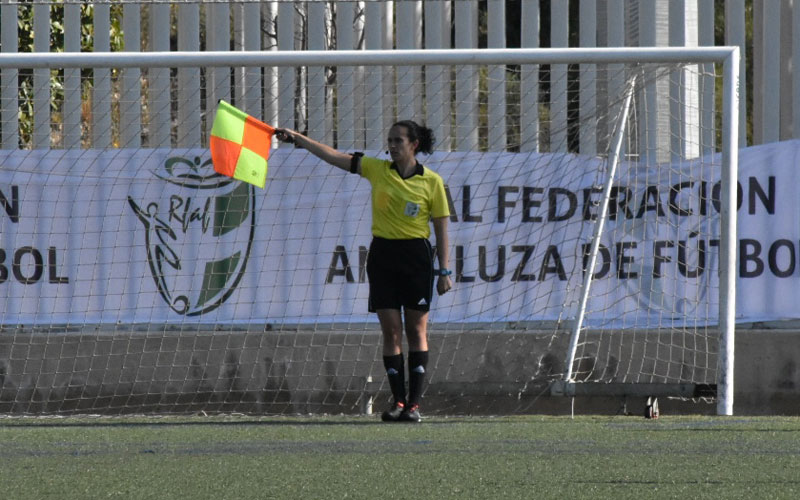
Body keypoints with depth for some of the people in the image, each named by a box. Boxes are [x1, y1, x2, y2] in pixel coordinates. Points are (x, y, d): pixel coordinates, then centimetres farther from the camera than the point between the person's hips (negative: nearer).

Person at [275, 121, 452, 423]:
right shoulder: (378, 170, 5)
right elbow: (333, 157, 2)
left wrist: (444, 271, -5)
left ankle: (414, 403, 1)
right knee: (390, 331, 0)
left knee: (416, 330, -1)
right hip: (382, 255, 3)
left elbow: (441, 228, -1)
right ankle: (398, 401, 4)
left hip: (416, 256, -3)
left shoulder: (431, 182, -2)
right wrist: (297, 138, -5)